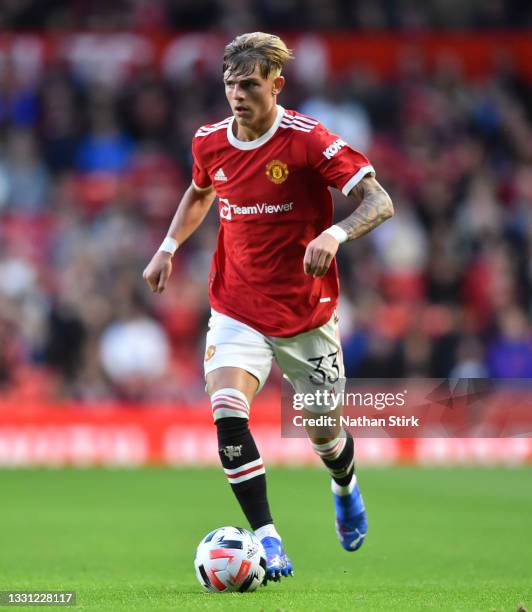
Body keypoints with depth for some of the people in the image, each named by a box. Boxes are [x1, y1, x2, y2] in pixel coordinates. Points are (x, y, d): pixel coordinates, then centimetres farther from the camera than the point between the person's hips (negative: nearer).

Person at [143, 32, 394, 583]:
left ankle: (345, 487, 48)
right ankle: (266, 539, -18)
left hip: (306, 315, -2)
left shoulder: (308, 141, -16)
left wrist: (334, 234, -36)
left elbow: (379, 202, -19)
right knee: (227, 413, -23)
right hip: (237, 308, 2)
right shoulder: (209, 143, -1)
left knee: (324, 436, 10)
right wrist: (169, 247, 12)